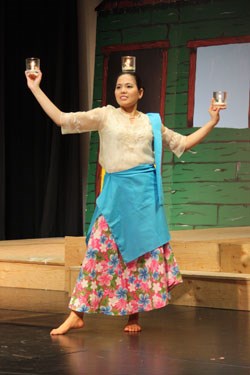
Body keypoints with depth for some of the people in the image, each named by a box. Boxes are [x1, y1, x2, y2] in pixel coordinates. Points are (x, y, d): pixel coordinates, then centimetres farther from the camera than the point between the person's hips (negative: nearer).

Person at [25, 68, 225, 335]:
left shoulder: (151, 122, 13)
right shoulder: (105, 115, 6)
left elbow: (182, 143, 21)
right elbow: (62, 119, -1)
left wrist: (212, 122, 15)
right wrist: (35, 89, -5)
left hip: (145, 191, 2)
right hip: (115, 190, -2)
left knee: (145, 249, 1)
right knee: (101, 248, -6)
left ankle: (134, 315, 11)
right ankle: (76, 315, -4)